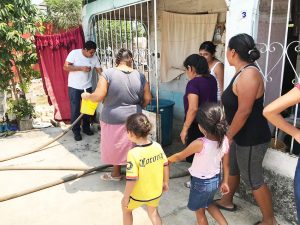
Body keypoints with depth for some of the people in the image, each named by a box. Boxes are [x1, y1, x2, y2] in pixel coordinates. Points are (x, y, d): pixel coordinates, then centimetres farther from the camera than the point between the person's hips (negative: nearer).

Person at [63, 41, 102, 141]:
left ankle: (86, 127, 30)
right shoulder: (74, 53, -13)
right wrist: (81, 68, -24)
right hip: (74, 87, -4)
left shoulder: (94, 58, -3)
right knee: (75, 110, 1)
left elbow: (100, 71, -2)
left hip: (87, 87, 4)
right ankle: (76, 131, 13)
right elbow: (66, 67, -17)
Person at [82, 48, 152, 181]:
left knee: (115, 146, 16)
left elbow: (98, 96, -17)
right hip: (133, 119, 3)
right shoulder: (140, 76, -3)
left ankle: (116, 174, 32)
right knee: (131, 145, 19)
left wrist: (86, 96, 4)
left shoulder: (108, 73, -13)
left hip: (113, 119, -3)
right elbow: (147, 98, -1)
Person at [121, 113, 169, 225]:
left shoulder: (134, 153, -29)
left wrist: (125, 197, -12)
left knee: (126, 209, 26)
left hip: (139, 195, -4)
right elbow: (165, 166, -1)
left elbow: (132, 179, -27)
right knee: (153, 212, 31)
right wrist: (165, 183, 14)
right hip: (156, 191, 5)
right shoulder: (157, 146, -13)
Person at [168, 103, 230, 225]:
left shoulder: (199, 144, -32)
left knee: (199, 211, 21)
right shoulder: (224, 140, -15)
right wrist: (224, 182, 12)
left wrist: (166, 160, 2)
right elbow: (226, 164, -2)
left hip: (201, 182, -6)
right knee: (209, 203, 34)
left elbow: (179, 156, -16)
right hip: (215, 179, 6)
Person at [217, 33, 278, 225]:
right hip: (242, 135, 10)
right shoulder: (243, 72, 7)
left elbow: (244, 111, -27)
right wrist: (231, 134, 19)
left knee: (253, 179, 6)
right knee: (232, 168, 23)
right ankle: (227, 201, 45)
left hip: (252, 137, -10)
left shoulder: (249, 74, -24)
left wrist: (228, 136, -17)